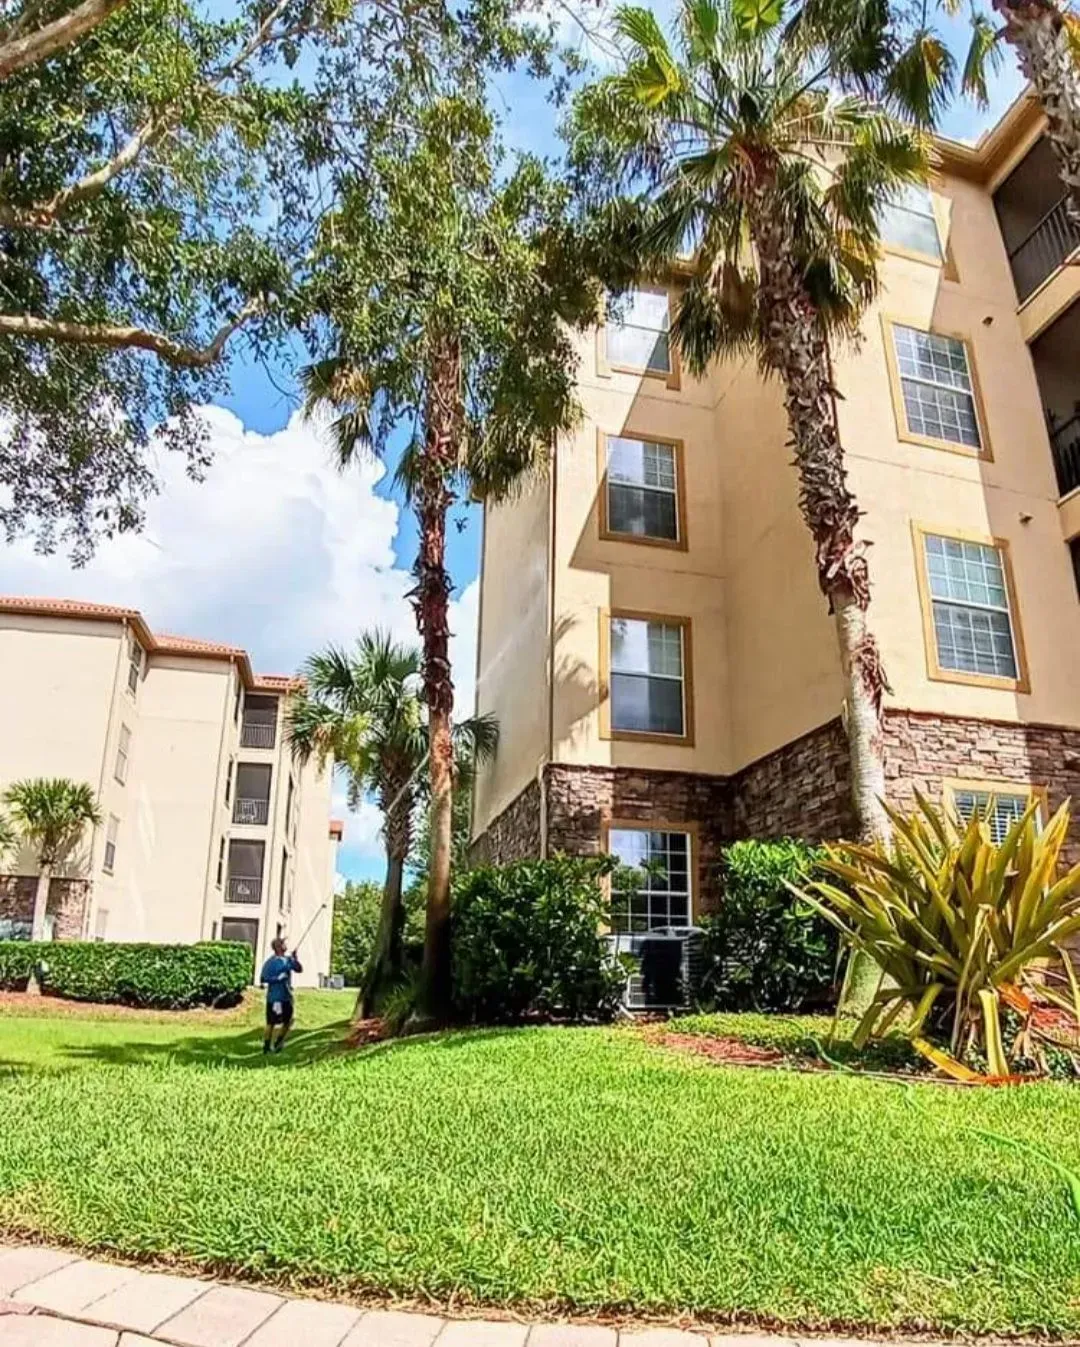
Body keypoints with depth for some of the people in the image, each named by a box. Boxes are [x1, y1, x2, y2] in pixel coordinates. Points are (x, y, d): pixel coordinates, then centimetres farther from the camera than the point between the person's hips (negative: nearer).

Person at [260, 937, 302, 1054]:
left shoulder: (288, 959, 6)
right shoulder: (270, 962, -13)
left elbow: (299, 969, 4)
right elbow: (263, 978, -16)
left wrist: (295, 959, -12)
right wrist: (278, 978, -25)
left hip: (287, 997, 7)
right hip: (275, 997, -7)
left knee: (287, 1022, 13)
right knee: (272, 1023, 2)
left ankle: (278, 1044, 29)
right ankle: (266, 1045, 16)